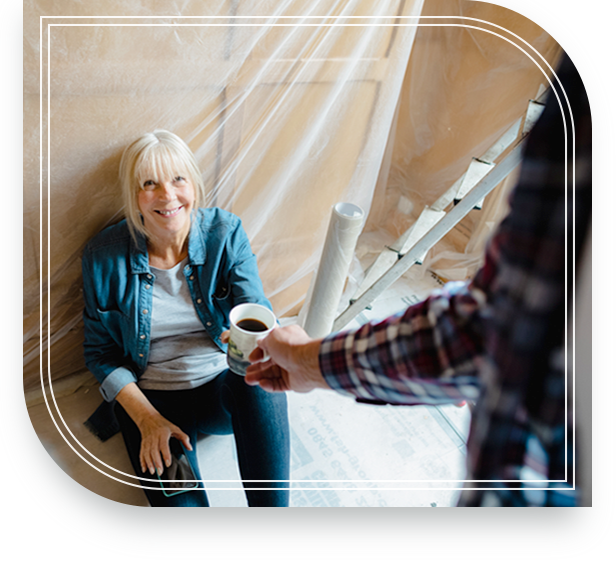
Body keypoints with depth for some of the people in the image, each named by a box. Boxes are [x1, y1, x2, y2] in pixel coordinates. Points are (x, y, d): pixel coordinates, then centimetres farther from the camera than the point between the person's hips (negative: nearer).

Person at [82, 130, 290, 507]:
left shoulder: (226, 233, -6)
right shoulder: (104, 258, -7)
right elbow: (101, 353, 0)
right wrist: (147, 418, -14)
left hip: (226, 388, 2)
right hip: (151, 396, -1)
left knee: (259, 378, -34)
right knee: (181, 502, -27)